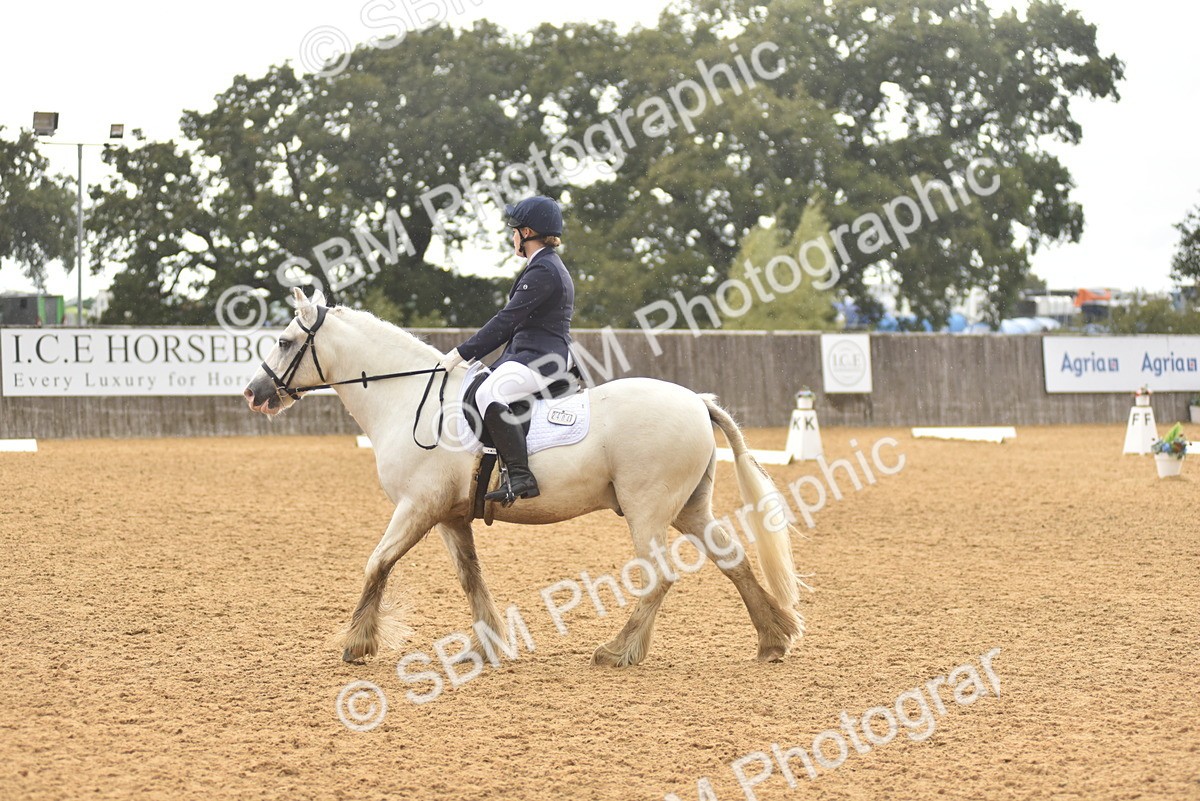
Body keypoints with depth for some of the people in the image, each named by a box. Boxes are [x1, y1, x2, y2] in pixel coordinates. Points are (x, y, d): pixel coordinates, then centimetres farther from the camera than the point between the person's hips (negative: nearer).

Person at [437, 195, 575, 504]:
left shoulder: (543, 271, -14)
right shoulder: (544, 267, 21)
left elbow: (507, 320, -20)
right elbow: (513, 322, 24)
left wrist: (461, 353, -19)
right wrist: (471, 356, 18)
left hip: (541, 360, -12)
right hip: (524, 356, 12)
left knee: (488, 393, -35)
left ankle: (521, 476, -40)